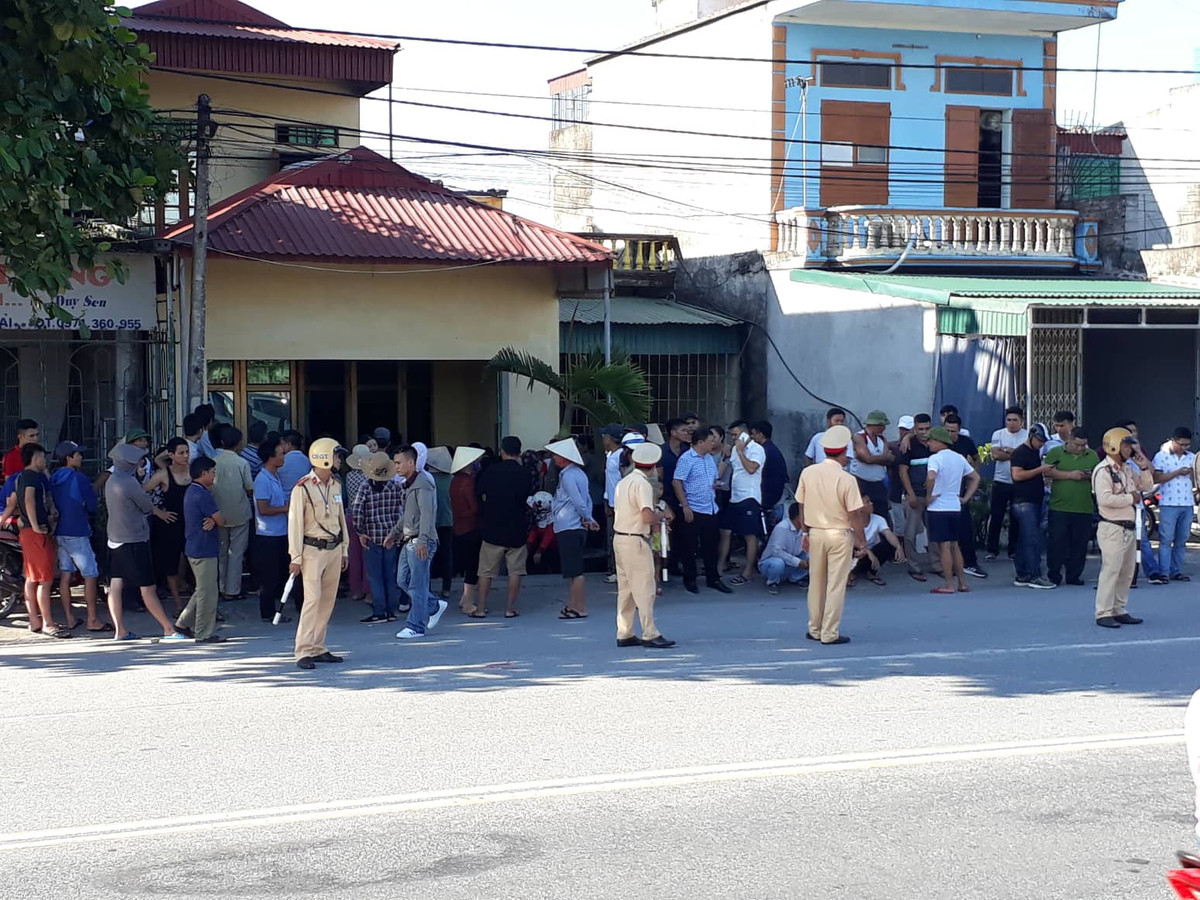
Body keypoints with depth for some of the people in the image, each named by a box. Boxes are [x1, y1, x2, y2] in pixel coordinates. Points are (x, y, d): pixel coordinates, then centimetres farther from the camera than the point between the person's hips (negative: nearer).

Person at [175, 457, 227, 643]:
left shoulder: (191, 492, 15)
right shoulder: (202, 495, -19)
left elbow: (213, 518, 13)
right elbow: (221, 520, -16)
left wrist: (212, 520, -9)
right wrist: (215, 520, 6)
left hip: (194, 549, 10)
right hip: (204, 550, -10)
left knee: (203, 590, 19)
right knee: (208, 592, -3)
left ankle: (184, 623, 23)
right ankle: (205, 633, 2)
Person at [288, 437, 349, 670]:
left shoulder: (336, 485, 10)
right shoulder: (302, 488, -12)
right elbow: (295, 523, -12)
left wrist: (344, 550, 18)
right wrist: (295, 557, -13)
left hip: (334, 549, 7)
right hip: (313, 550, -7)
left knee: (328, 600, 7)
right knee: (313, 598, -13)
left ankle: (318, 648, 14)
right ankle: (303, 651, -11)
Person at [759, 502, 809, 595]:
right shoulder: (782, 528, -26)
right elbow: (776, 551, -34)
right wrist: (798, 562, -34)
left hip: (790, 564, 6)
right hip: (769, 562, -6)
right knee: (778, 563, -41)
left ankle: (795, 578, 11)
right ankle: (772, 583, -8)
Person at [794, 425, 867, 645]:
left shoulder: (808, 473, -3)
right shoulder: (847, 479, -16)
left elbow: (801, 507, 5)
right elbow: (854, 514, -12)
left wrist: (805, 532, 16)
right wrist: (861, 540, 1)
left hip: (815, 533, 4)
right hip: (839, 535, -4)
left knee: (816, 583, 15)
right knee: (836, 585, 2)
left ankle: (814, 629, 23)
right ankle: (830, 633, 4)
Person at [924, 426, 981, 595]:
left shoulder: (936, 458, -13)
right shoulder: (959, 458, 11)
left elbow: (931, 477, -31)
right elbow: (976, 478, 18)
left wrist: (928, 496, -17)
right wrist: (965, 498, 14)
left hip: (938, 507, -7)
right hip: (955, 507, 7)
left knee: (944, 546, -4)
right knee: (954, 545, 15)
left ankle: (948, 585, -3)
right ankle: (962, 582, 16)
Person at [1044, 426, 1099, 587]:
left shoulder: (1092, 456, 14)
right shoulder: (1055, 453, 3)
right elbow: (1049, 471, -9)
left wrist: (1091, 477, -6)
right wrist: (1070, 475, -16)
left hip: (1084, 508, 3)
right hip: (1059, 507, -3)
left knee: (1079, 544, 4)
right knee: (1057, 542, -3)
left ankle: (1074, 575, 12)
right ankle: (1053, 575, 4)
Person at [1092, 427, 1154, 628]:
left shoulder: (1128, 469, 16)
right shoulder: (1103, 470, -13)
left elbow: (1147, 487, 22)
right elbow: (1105, 498, -25)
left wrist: (1144, 467, 8)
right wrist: (1130, 498, -14)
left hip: (1129, 527, 9)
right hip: (1112, 528, -9)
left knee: (1127, 571, 12)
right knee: (1111, 570, -9)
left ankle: (1119, 610, 20)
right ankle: (1103, 614, -6)